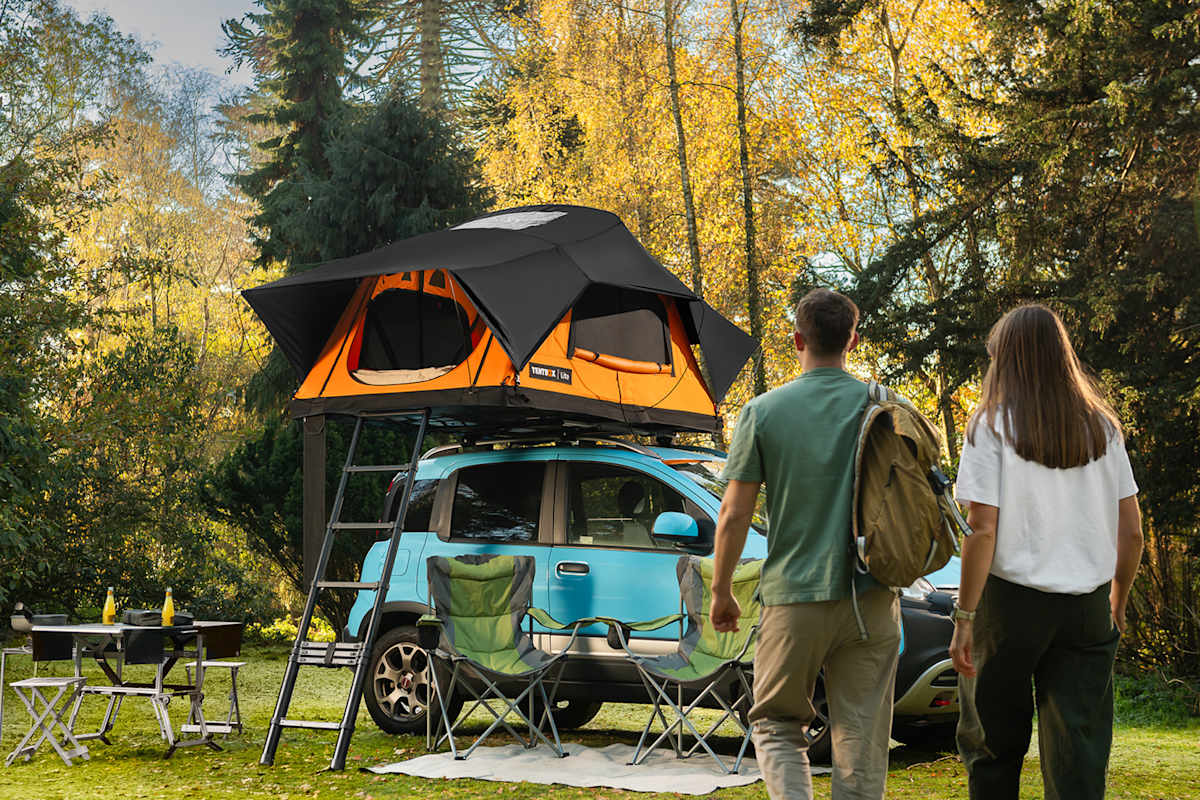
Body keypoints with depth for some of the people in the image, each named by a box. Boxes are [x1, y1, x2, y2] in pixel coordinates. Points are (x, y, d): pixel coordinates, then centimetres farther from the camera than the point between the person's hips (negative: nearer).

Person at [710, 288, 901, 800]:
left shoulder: (762, 412, -4)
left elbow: (734, 514, -4)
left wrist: (720, 592, 8)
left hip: (793, 600, -1)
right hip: (870, 599, 2)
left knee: (775, 725, 14)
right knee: (861, 739, 8)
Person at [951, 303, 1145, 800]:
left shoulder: (993, 424, -5)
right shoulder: (1101, 425, 7)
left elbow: (983, 530, -12)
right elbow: (1131, 531, 7)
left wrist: (964, 618, -9)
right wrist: (1117, 604, 20)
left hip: (1012, 602, -3)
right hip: (1087, 609, 3)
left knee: (992, 743, 12)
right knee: (1078, 758, 4)